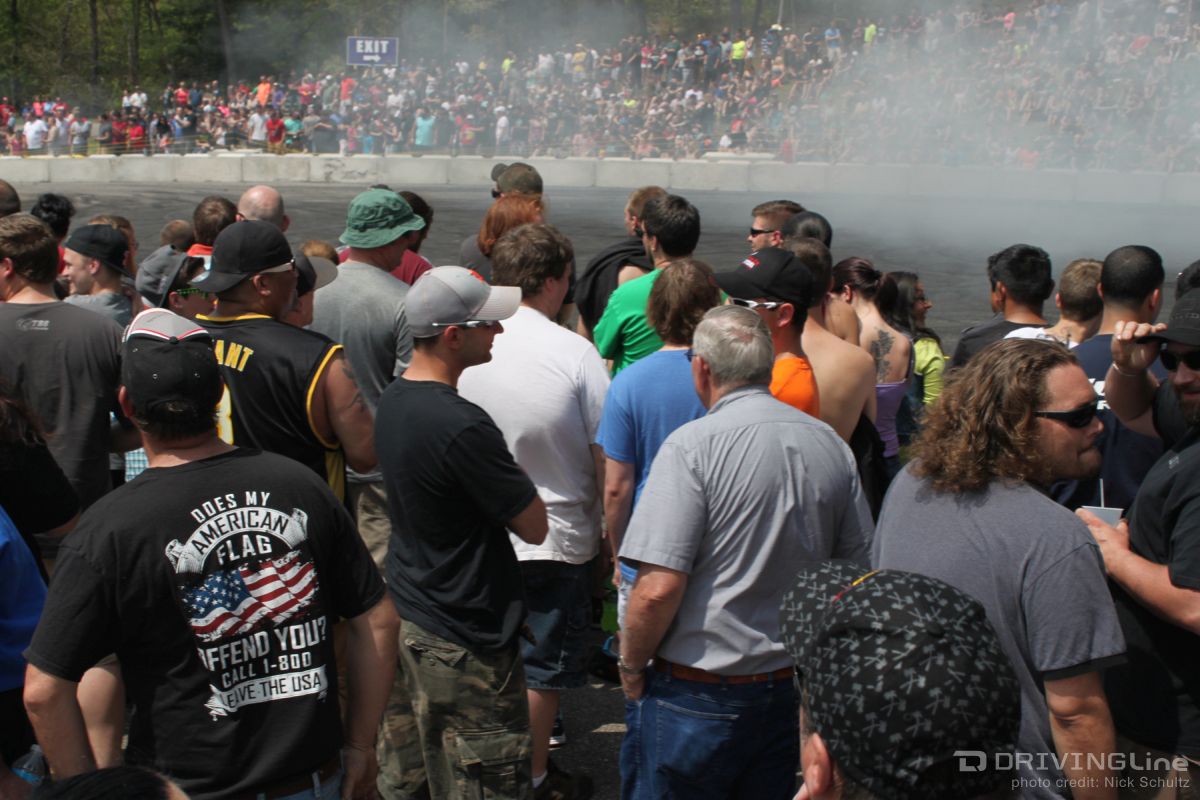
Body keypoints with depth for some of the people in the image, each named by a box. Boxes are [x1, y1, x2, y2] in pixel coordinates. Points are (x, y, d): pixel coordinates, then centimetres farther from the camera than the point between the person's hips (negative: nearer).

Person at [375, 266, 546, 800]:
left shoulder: (393, 399, 2)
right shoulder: (461, 426, -27)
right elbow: (534, 526, -18)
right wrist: (507, 470, -3)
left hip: (404, 616, 9)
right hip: (463, 645, -9)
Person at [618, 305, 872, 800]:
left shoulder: (693, 445, -18)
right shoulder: (831, 446, 0)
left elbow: (659, 588, -24)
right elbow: (858, 565, 8)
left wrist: (631, 666, -7)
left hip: (696, 697, -5)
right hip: (794, 690, 6)